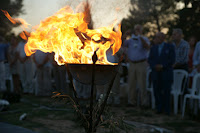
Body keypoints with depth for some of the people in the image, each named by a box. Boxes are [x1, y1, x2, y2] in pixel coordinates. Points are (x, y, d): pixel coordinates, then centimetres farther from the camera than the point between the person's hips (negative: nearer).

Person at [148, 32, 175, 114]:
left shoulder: (170, 47, 3)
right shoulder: (153, 48, 16)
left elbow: (172, 60, -5)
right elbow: (150, 60, 11)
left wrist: (162, 66, -13)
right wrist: (154, 66, -8)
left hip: (166, 73, -4)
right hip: (156, 73, 4)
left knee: (166, 92, -3)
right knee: (157, 91, 1)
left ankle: (167, 110, 4)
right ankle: (159, 108, 11)